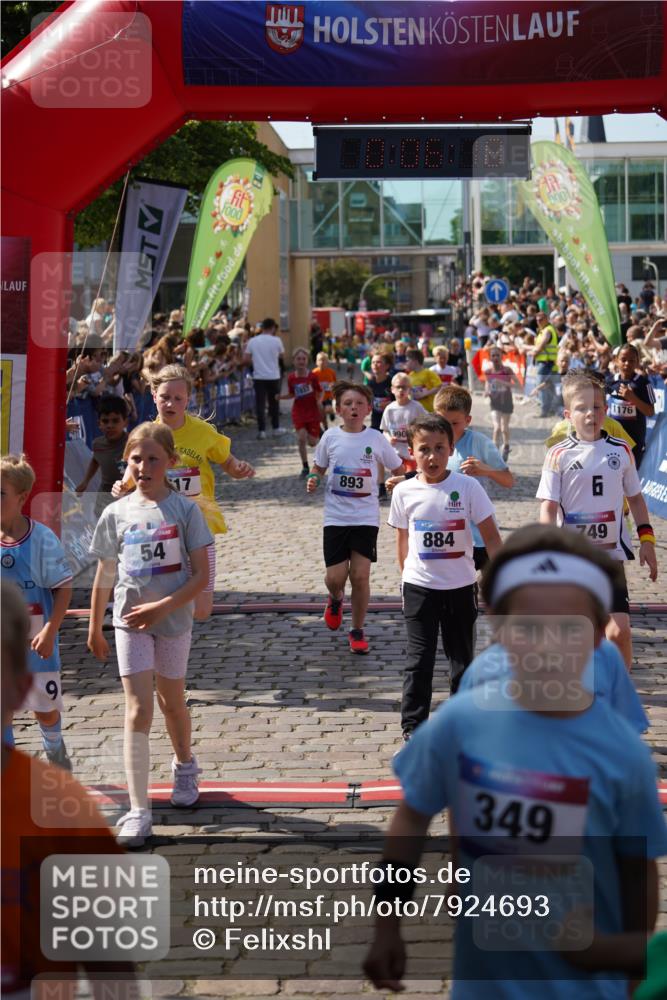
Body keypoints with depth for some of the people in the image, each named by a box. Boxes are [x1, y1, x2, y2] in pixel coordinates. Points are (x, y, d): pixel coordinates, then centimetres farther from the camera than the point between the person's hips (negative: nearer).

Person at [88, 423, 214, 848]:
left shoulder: (185, 510, -8)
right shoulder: (116, 513, -1)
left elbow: (202, 576, -9)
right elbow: (105, 576, 8)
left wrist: (161, 607, -19)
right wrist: (94, 628, 13)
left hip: (173, 620, -1)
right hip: (130, 622, 1)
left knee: (172, 702, 17)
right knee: (138, 710, -7)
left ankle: (185, 766, 48)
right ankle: (139, 812, -6)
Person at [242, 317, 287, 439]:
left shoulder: (252, 341, -4)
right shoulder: (276, 341, -8)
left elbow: (245, 360, -4)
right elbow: (281, 355, 9)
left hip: (259, 376, 0)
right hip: (273, 376, 0)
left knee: (260, 403, 3)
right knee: (274, 402, 13)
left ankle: (261, 430, 1)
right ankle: (275, 428, 21)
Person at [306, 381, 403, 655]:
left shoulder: (376, 439, -1)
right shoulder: (330, 437, 0)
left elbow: (399, 469, 7)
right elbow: (318, 468, 13)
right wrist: (313, 480, -7)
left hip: (366, 517, 0)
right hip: (336, 517, 1)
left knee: (360, 575, -4)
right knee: (335, 577, -4)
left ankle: (358, 630, 14)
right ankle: (335, 599, 33)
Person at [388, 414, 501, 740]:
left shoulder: (467, 487, -9)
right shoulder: (404, 491, -3)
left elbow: (491, 536, -7)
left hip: (460, 586, 0)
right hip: (419, 587, 0)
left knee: (462, 657, 12)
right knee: (419, 659, -2)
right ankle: (412, 726, 3)